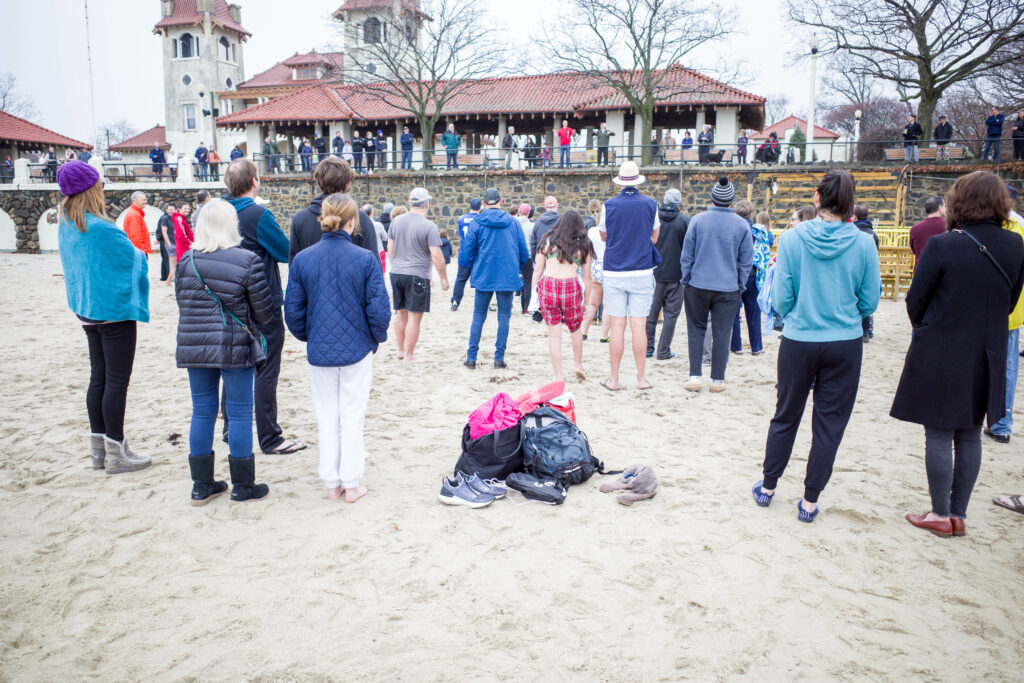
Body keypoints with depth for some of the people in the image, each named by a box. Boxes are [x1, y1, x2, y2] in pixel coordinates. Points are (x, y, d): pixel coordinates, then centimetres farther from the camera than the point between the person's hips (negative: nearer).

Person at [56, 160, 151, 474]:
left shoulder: (65, 227, 6)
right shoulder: (101, 228, -21)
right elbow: (133, 258, -12)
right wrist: (139, 255, 11)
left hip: (87, 312, 9)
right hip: (115, 310, -8)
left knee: (98, 378, 14)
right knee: (117, 381, -1)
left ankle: (99, 448, 21)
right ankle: (116, 453, 5)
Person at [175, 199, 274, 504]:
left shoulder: (186, 261, 2)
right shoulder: (247, 261, -11)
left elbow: (182, 304, 11)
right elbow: (264, 311, -6)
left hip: (194, 348, 5)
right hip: (235, 348, -4)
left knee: (202, 412, 13)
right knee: (240, 413, 6)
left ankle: (202, 486, 23)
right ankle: (243, 486, 15)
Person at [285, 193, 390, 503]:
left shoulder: (301, 260, -3)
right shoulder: (365, 259, -12)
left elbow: (293, 312, 0)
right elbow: (379, 310, -10)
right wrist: (377, 338, 8)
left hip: (319, 352, 2)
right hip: (357, 350, -2)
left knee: (327, 419, 14)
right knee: (353, 418, 10)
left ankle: (332, 483, 23)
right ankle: (351, 484, 18)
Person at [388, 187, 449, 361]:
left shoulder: (396, 221, 6)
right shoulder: (429, 226, -11)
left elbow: (390, 248, 14)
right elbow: (436, 255, -14)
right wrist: (444, 278, -5)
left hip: (396, 273, 6)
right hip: (417, 275, -6)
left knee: (400, 313, 18)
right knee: (414, 317, 1)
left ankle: (401, 350, 29)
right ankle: (409, 355, 5)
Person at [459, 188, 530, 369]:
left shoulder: (477, 224, -3)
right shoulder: (513, 223, 2)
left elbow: (466, 253, -1)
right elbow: (524, 253, 5)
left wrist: (473, 268, 19)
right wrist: (517, 269, 22)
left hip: (484, 277, 0)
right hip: (508, 277, 0)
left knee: (478, 317, 9)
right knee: (504, 318, 7)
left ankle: (471, 357, 8)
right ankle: (499, 358, 7)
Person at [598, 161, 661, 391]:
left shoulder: (609, 205, -2)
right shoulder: (650, 204, 0)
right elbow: (654, 237, 13)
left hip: (614, 273, 0)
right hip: (642, 272, 0)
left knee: (617, 326, 2)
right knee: (639, 326, 3)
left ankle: (613, 379, 8)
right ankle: (641, 378, 7)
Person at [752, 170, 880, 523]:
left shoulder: (792, 239, -9)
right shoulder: (863, 244, -8)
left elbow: (782, 299, -6)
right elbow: (869, 302, -1)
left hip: (798, 342, 1)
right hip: (845, 345, 0)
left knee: (785, 417, 16)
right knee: (829, 424, 10)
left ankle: (767, 487, 29)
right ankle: (809, 501, 17)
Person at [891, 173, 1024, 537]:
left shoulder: (942, 245, -16)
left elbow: (915, 301, -9)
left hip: (939, 356, -5)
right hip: (987, 357, 5)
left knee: (939, 435, 6)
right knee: (970, 436, 14)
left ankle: (940, 515, 16)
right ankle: (959, 514, 23)